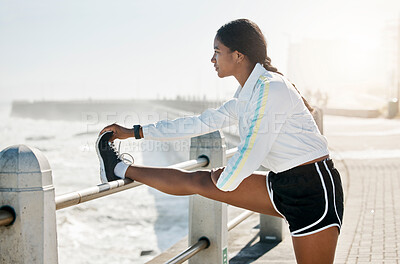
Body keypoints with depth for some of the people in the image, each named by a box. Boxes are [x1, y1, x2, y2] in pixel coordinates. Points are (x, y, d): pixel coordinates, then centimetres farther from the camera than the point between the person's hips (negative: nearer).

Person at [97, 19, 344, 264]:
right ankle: (121, 170, 20)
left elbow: (251, 153, -21)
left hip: (313, 188, -8)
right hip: (282, 187, 8)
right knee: (199, 181, 9)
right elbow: (201, 123, 17)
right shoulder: (245, 98, 10)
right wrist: (134, 132, 21)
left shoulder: (270, 88, -19)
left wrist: (223, 182, -1)